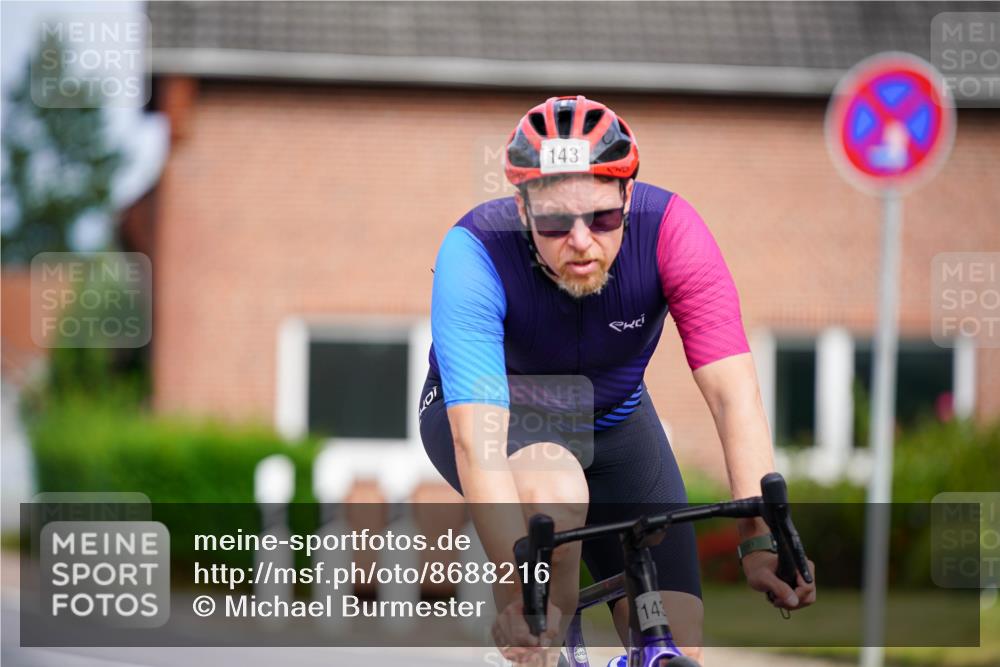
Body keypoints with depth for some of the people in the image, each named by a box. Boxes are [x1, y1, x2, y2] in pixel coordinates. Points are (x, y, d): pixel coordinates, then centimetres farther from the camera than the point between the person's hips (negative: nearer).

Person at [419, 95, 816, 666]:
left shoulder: (669, 228, -30)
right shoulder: (476, 253, -35)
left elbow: (733, 391, -36)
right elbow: (478, 438, -43)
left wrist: (761, 539, -49)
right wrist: (518, 591, -55)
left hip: (613, 419, 3)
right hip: (500, 414, -3)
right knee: (557, 495, -38)